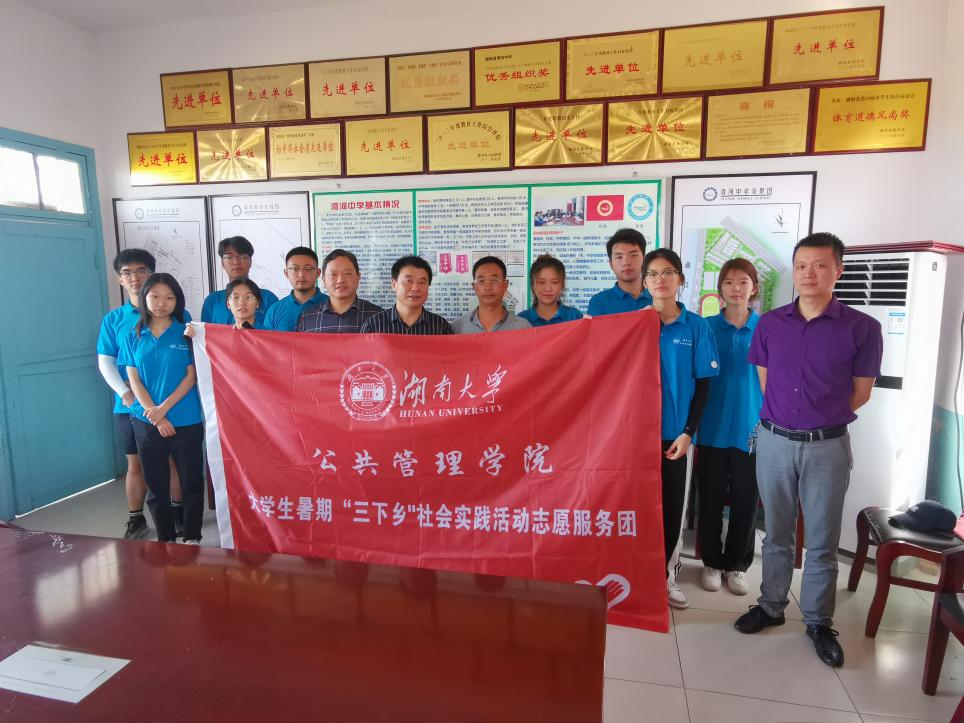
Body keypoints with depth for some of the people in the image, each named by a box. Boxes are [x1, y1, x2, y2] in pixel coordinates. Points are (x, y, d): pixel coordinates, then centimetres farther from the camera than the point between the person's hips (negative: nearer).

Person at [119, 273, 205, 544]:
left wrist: (164, 407, -14)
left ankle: (192, 540, 18)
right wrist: (155, 415, -10)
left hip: (186, 421, -2)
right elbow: (134, 380, 1)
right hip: (146, 422, 2)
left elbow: (191, 376, -5)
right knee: (156, 486, 10)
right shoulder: (134, 337, 6)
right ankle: (165, 541, 24)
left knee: (192, 484, 4)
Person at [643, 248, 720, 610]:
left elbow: (703, 383, -1)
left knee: (673, 506, 10)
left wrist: (688, 432, -7)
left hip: (676, 432, 0)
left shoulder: (697, 326, -1)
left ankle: (666, 573, 29)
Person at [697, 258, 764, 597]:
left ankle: (736, 564, 29)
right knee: (711, 499, 10)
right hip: (712, 429, 0)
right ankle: (712, 562, 28)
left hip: (751, 429, 0)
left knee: (746, 501, 9)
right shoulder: (706, 327, -1)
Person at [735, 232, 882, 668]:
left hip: (827, 447, -2)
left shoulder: (862, 328, -6)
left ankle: (819, 622, 28)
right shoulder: (770, 324, 0)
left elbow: (860, 393, 1)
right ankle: (771, 606, 32)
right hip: (774, 441, 2)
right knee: (776, 534, 15)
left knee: (822, 541, 10)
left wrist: (819, 417, 5)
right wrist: (787, 418, 8)